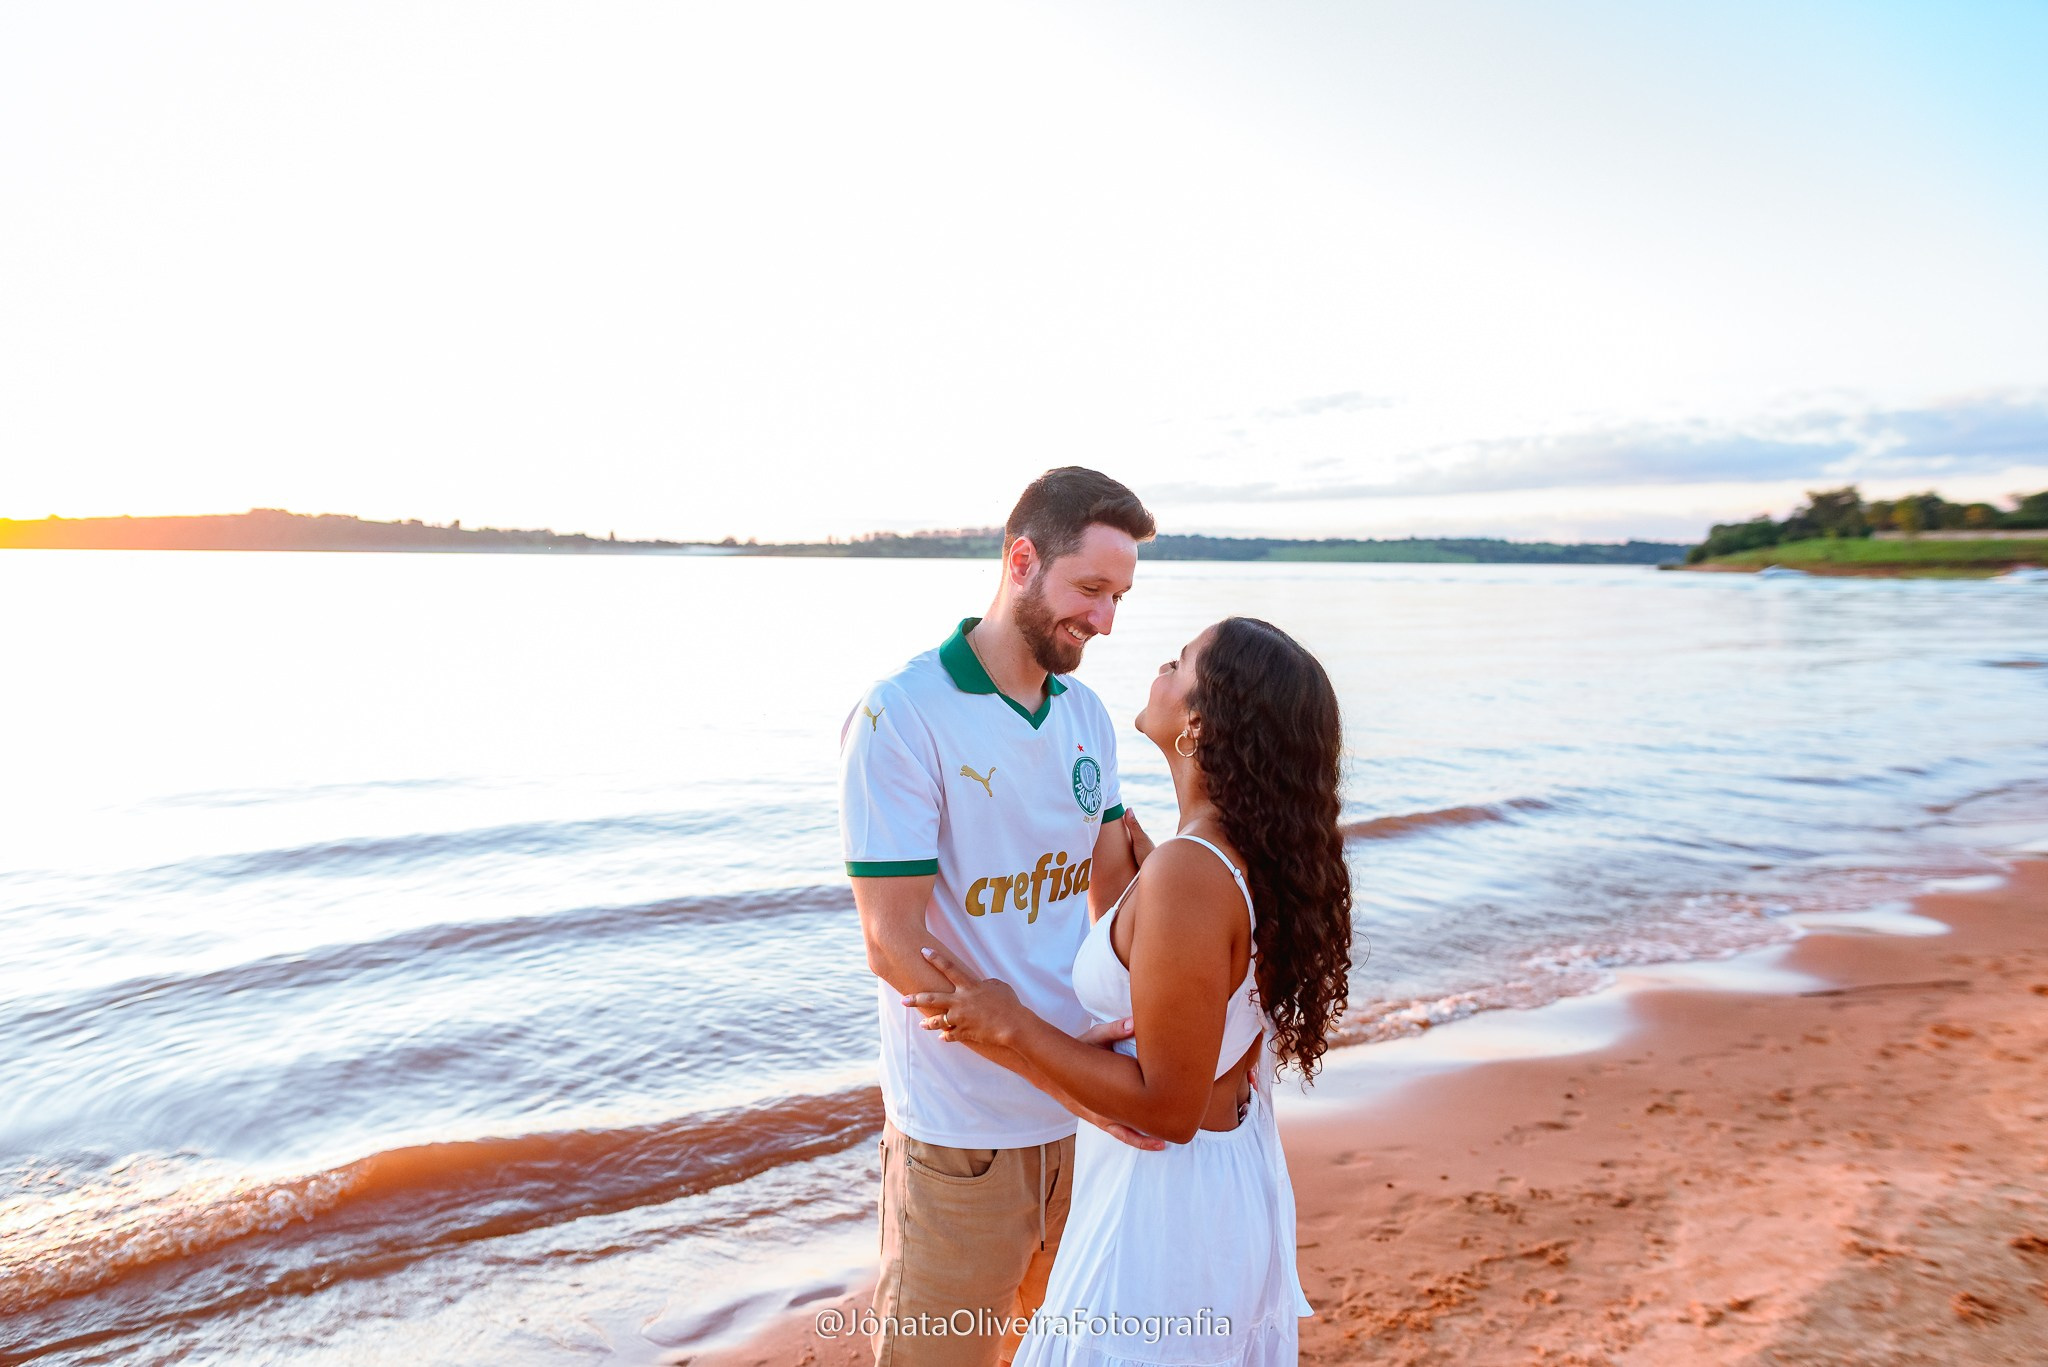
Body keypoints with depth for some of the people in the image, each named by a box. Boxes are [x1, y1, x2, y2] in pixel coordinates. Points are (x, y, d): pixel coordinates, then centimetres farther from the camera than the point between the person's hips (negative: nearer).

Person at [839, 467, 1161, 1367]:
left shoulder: (1087, 716, 4)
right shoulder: (899, 716, -17)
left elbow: (1116, 889, 10)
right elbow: (894, 947, -19)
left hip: (1088, 1107, 6)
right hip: (963, 1126, -6)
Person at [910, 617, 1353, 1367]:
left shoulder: (1189, 875, -32)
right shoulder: (1266, 851, -4)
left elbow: (1167, 1108, -26)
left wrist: (1008, 1025, -19)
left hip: (1169, 1197, -8)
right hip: (1243, 1171, 8)